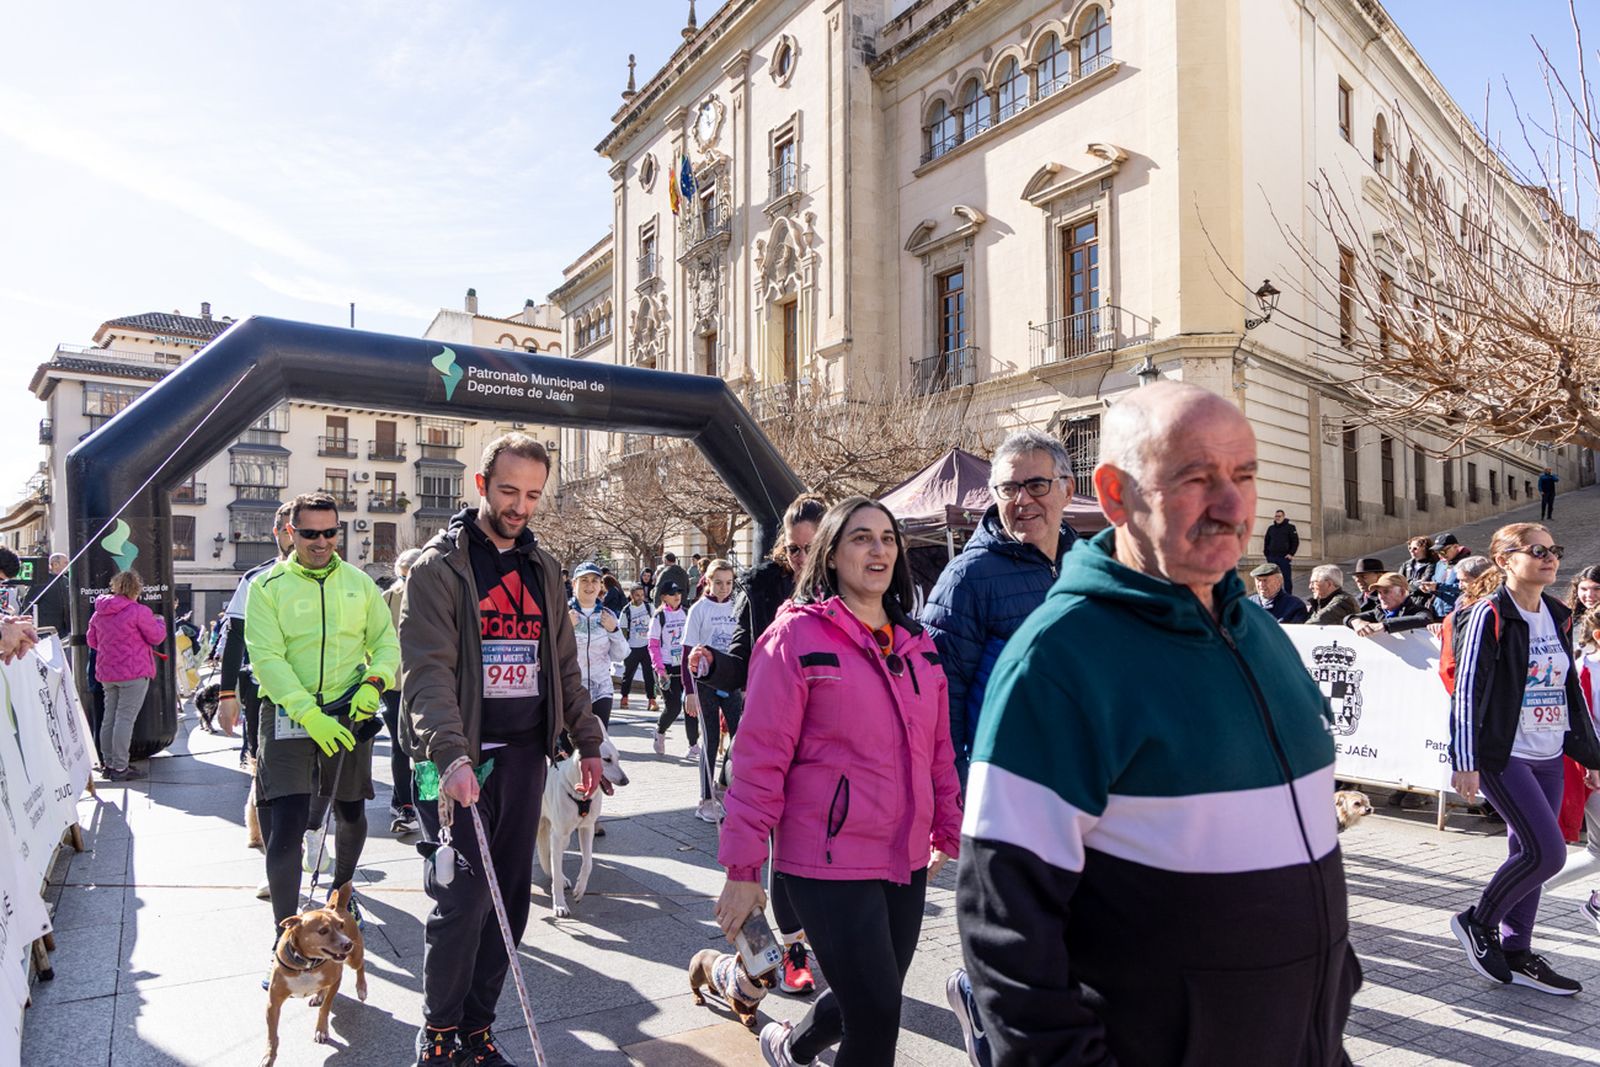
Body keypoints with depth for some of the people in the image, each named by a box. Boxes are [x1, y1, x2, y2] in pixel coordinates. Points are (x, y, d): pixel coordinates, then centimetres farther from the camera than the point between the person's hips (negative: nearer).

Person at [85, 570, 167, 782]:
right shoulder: (138, 611, -14)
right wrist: (159, 622, 12)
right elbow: (157, 637, -7)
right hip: (134, 672, -7)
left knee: (109, 717, 13)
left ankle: (109, 764, 19)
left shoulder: (99, 613, 8)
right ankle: (120, 768, -5)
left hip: (106, 673, 7)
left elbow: (92, 641, 18)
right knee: (125, 718, -6)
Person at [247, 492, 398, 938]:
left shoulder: (359, 582, 5)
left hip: (349, 713, 4)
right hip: (288, 713, -3)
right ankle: (285, 936, -1)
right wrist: (310, 714, -22)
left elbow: (386, 641, 10)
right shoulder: (267, 586, -5)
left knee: (352, 813, 17)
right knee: (286, 824, -11)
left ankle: (342, 887, 45)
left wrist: (374, 683, -10)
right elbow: (266, 658, -12)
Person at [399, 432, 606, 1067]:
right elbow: (428, 670, -16)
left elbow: (563, 662, 17)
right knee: (462, 899, -6)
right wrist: (451, 753, -29)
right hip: (460, 759, -5)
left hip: (525, 754, 6)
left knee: (511, 900, 9)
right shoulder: (439, 567, -6)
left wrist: (587, 742, 15)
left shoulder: (543, 568, 12)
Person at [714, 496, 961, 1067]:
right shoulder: (797, 634, -11)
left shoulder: (917, 643, 8)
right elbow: (761, 756, -12)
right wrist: (742, 869, -11)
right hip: (830, 861, -6)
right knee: (877, 1016, -3)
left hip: (906, 860, 7)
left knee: (871, 1003, 19)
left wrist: (948, 832, 18)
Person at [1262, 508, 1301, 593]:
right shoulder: (1271, 528, 15)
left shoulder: (1290, 527, 4)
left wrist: (1291, 554, -8)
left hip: (1284, 557, -4)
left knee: (1287, 578, -3)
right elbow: (1266, 542, 18)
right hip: (1272, 558, 4)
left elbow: (1295, 541, 0)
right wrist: (1266, 554, 7)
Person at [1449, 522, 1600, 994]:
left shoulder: (1558, 617, 11)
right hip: (1504, 756, -7)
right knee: (1546, 852, -11)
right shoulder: (1490, 614, -11)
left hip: (1549, 758, 7)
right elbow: (1467, 689, -15)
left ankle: (1516, 953, 21)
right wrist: (1465, 760, -18)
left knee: (1528, 853, 10)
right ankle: (1478, 922, 9)